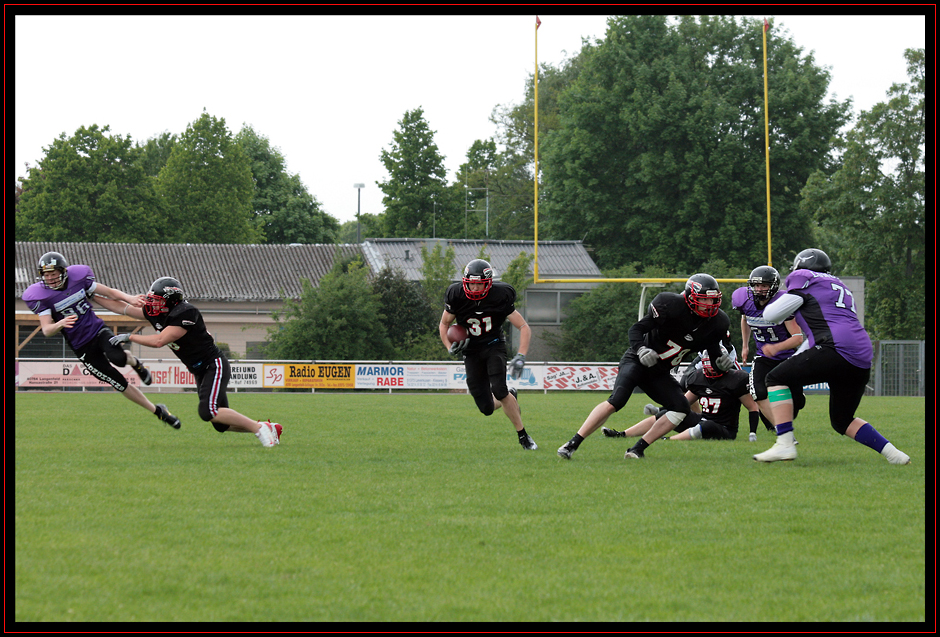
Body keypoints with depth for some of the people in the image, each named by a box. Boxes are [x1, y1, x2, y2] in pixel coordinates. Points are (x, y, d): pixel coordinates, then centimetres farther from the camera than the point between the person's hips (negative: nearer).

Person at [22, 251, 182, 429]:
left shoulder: (78, 277, -7)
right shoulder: (40, 296, -13)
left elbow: (109, 292, 4)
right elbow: (46, 330, -19)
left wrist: (128, 298, -14)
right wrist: (60, 324, -41)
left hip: (98, 330, 1)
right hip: (82, 347, -1)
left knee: (117, 357, -33)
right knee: (120, 384, -1)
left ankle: (135, 363, 5)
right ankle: (158, 412, 15)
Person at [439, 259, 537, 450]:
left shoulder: (500, 297, -18)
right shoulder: (457, 296, -14)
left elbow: (524, 328, -13)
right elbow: (444, 324, 5)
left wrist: (520, 357, -25)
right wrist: (450, 347, -13)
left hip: (494, 346, -2)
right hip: (471, 351, 2)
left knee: (499, 390, -27)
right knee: (487, 409, -6)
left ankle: (523, 436, -11)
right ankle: (510, 398, 31)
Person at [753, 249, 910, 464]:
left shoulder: (804, 278, 10)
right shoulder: (841, 288, 33)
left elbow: (772, 314, 4)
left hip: (837, 348, -8)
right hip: (862, 360, 8)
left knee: (776, 379, 4)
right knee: (842, 421, 22)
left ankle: (785, 444, -10)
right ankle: (893, 454, 12)